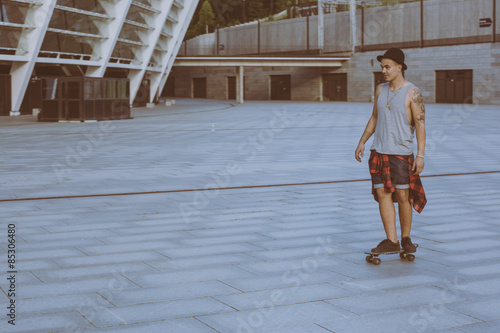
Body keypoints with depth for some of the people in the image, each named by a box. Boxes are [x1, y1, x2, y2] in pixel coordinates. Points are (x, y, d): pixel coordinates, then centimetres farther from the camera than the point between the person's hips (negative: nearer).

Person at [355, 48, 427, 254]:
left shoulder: (413, 93, -8)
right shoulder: (380, 90, 9)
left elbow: (420, 124, -10)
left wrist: (420, 155, -15)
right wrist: (362, 142, 16)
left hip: (401, 153, -5)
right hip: (378, 152, 5)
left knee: (403, 196, 0)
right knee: (382, 194, -2)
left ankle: (406, 239, 16)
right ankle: (391, 241, 1)